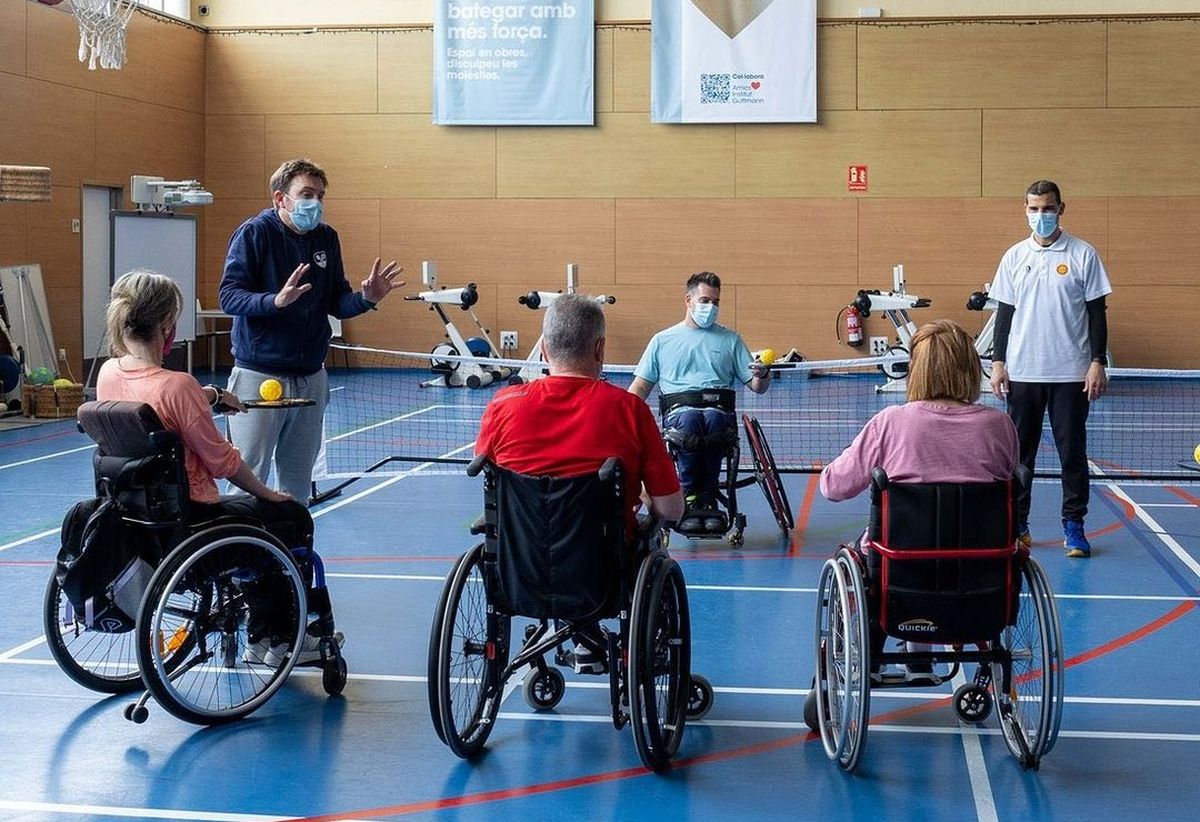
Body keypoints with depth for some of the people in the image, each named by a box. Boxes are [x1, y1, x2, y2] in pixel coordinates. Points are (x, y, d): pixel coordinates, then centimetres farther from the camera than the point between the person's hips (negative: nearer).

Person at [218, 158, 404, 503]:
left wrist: (365, 298, -9)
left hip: (311, 377, 6)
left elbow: (336, 303, 12)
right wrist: (277, 300, -31)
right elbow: (229, 297, -15)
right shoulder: (254, 233, -8)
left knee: (297, 481, 11)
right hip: (259, 375, -5)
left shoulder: (326, 238, 8)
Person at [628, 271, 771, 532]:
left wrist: (763, 376, -7)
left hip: (719, 409, 1)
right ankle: (691, 498, -34)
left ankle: (702, 499, -31)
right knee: (687, 422, -39)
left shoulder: (730, 339, 23)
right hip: (678, 409, 0)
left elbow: (756, 387, 18)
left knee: (713, 420, -38)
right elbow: (641, 387, 18)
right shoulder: (662, 340, 22)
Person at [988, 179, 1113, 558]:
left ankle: (1073, 526, 10)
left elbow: (1096, 311, 0)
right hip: (1022, 371, 2)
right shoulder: (1014, 256, 7)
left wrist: (1098, 362, -7)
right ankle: (1017, 524, 15)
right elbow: (1005, 312, 10)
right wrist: (998, 362, 4)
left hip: (1071, 372, -2)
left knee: (1072, 451, 2)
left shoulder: (1083, 254, -1)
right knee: (1019, 450, 7)